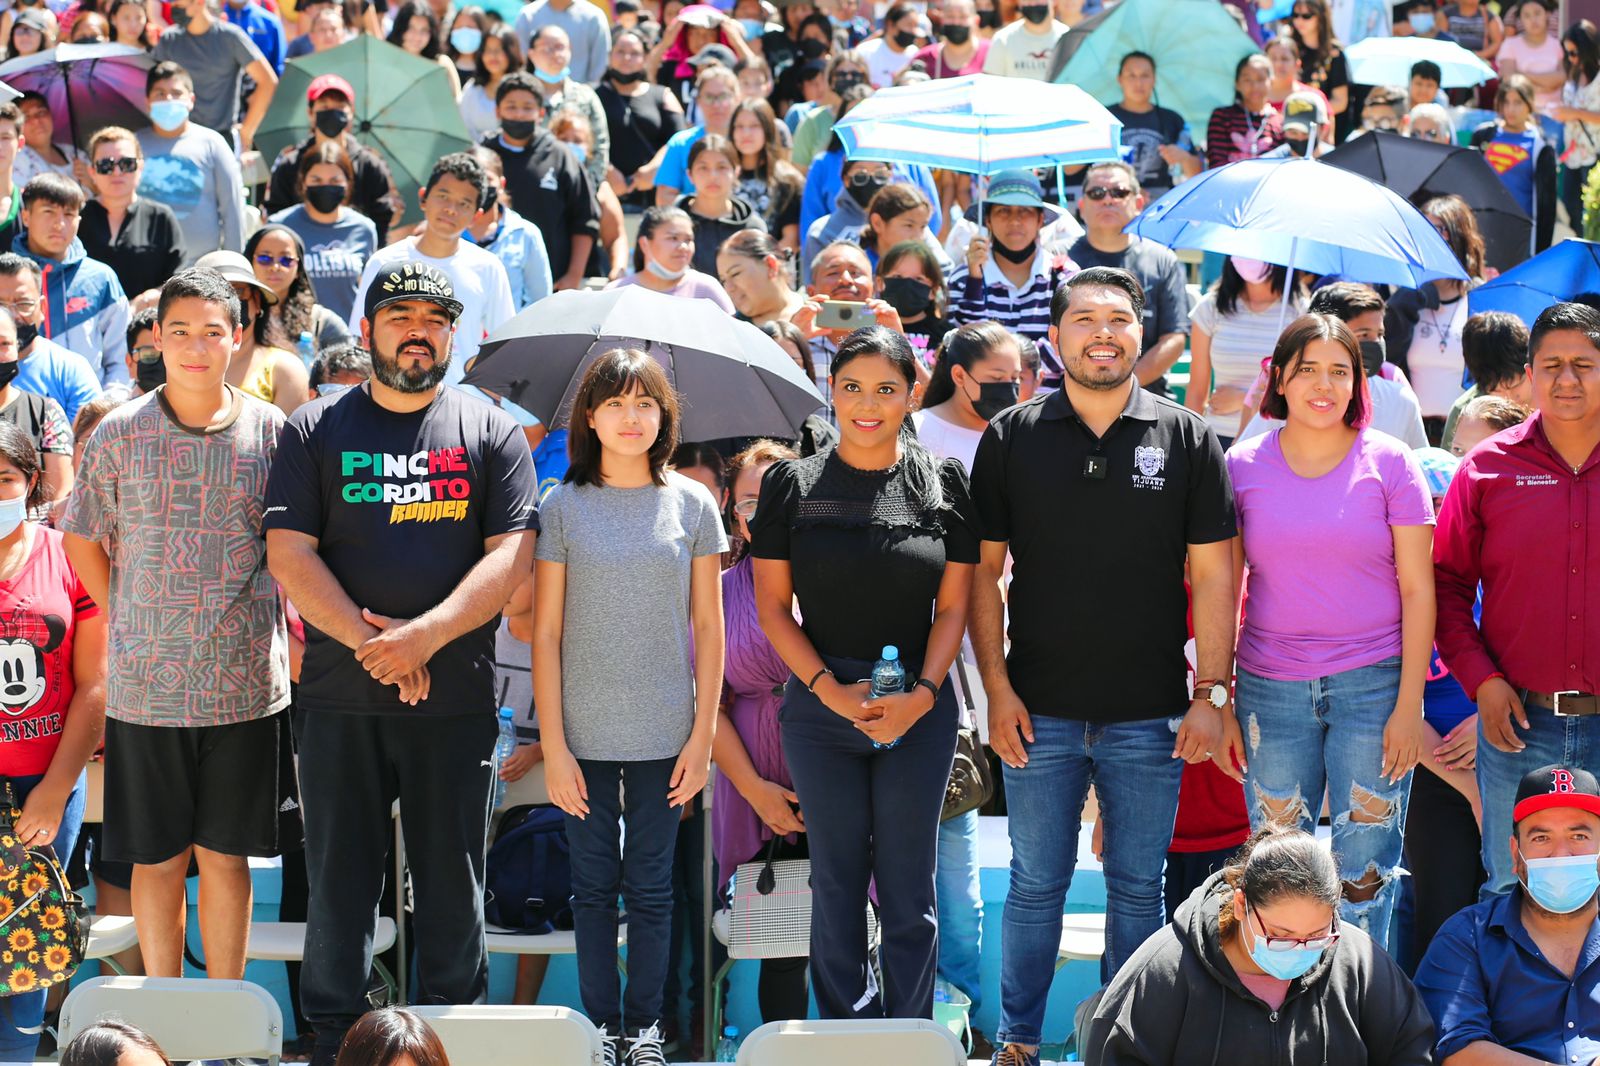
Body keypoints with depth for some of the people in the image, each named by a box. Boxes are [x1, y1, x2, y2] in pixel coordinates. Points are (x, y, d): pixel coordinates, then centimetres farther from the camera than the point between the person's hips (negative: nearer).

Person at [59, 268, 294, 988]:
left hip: (245, 684, 0)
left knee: (225, 855, 7)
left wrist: (291, 637, 4)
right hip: (146, 684, 0)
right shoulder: (120, 435, 0)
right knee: (158, 858, 6)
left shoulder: (271, 431, 1)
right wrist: (126, 623, 5)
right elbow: (82, 539, 10)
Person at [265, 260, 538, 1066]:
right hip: (340, 697, 0)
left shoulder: (492, 432, 6)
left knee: (452, 876, 5)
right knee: (339, 873, 5)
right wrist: (371, 646, -12)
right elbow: (290, 554, -2)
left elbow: (510, 555, -3)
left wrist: (424, 636, -16)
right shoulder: (316, 431, 7)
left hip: (457, 696, 0)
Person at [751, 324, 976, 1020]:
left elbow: (953, 606, 4)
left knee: (908, 891, 4)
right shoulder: (791, 484, 1)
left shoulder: (942, 484, 2)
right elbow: (773, 606, 1)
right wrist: (832, 690, -11)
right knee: (837, 885, 6)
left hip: (919, 710, 0)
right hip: (820, 704, 0)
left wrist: (922, 694, -11)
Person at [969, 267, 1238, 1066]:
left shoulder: (1187, 440, 2)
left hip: (1150, 715, 0)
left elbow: (1211, 575, 2)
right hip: (1040, 713, 0)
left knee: (1138, 888, 8)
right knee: (1036, 884, 7)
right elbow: (984, 571, 3)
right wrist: (996, 688, -4)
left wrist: (1211, 694, -4)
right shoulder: (1011, 438, 2)